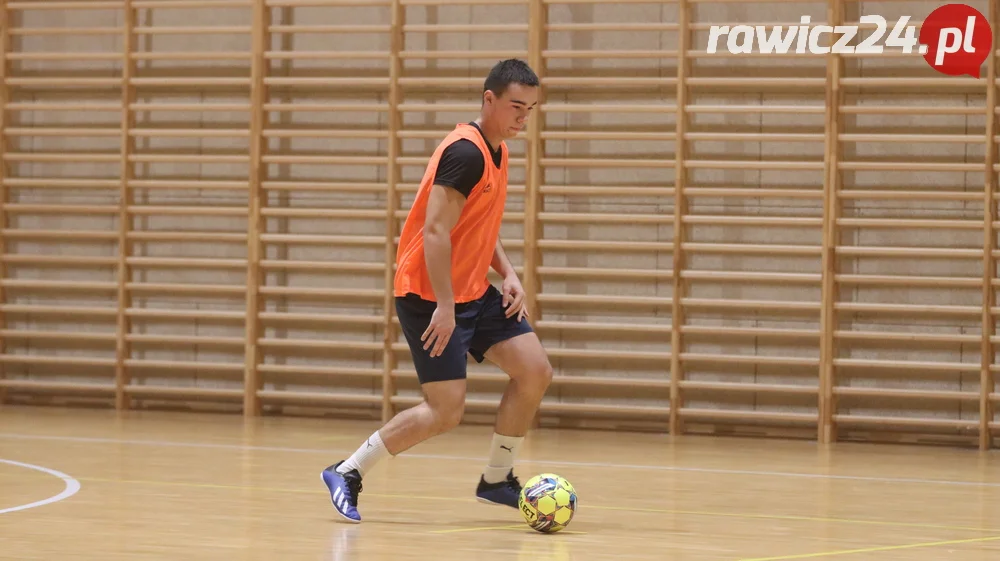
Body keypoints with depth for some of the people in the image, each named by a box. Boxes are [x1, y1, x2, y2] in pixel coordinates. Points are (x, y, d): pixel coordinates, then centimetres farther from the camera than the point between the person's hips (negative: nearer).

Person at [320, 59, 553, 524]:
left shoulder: (497, 151, 11)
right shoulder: (465, 153, -20)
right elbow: (435, 231, -24)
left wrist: (508, 273, 7)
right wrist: (443, 305, -25)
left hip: (473, 292, 9)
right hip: (430, 296, -9)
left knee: (535, 371, 1)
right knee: (446, 410, -11)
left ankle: (496, 480, 15)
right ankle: (348, 474, 2)